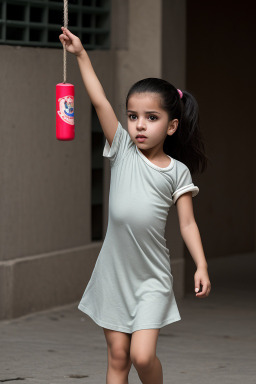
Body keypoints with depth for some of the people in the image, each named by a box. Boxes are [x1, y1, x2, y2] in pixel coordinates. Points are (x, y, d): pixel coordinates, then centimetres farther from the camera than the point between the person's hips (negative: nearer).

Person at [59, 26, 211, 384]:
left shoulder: (177, 172, -1)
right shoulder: (123, 150, 2)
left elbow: (187, 223, -1)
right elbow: (100, 101, -5)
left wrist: (201, 265, -12)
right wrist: (81, 55, -10)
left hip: (151, 278, -2)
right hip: (113, 272, 2)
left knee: (142, 355, -11)